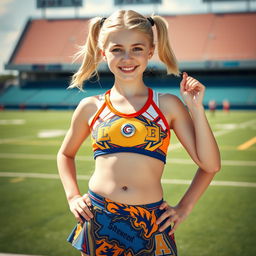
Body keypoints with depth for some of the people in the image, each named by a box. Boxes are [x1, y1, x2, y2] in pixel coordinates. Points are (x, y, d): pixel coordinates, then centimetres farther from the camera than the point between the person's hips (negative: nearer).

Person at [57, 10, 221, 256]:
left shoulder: (168, 105, 0)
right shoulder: (91, 107, 3)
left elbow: (210, 165, 0)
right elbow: (65, 154, 20)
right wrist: (73, 197, 10)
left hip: (150, 225, -1)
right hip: (98, 221, 1)